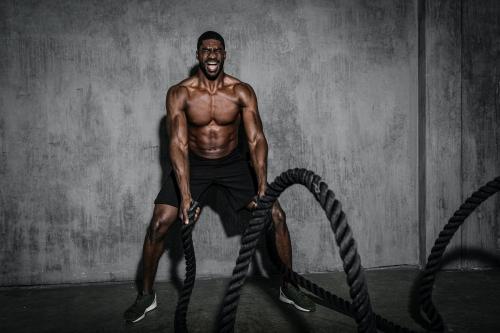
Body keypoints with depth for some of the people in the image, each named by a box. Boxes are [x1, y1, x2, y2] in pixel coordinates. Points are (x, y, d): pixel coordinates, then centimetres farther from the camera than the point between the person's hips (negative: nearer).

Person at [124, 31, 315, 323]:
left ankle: (288, 286, 9)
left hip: (233, 162, 1)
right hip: (194, 163, 0)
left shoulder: (242, 91, -15)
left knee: (276, 215, -10)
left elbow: (256, 139, -20)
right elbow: (178, 144, -24)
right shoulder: (179, 94, -17)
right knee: (159, 224, -12)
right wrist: (185, 194, -36)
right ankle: (147, 294, 10)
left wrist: (262, 185, -34)